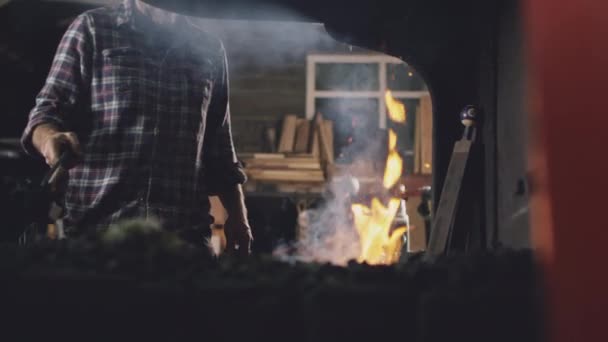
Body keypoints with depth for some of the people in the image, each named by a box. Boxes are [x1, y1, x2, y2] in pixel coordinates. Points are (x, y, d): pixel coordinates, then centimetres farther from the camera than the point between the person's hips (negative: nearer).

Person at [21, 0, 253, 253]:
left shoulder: (209, 50, 16)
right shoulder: (92, 28, 8)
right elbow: (50, 107, 1)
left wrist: (237, 214, 11)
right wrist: (51, 139, -21)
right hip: (97, 223, -2)